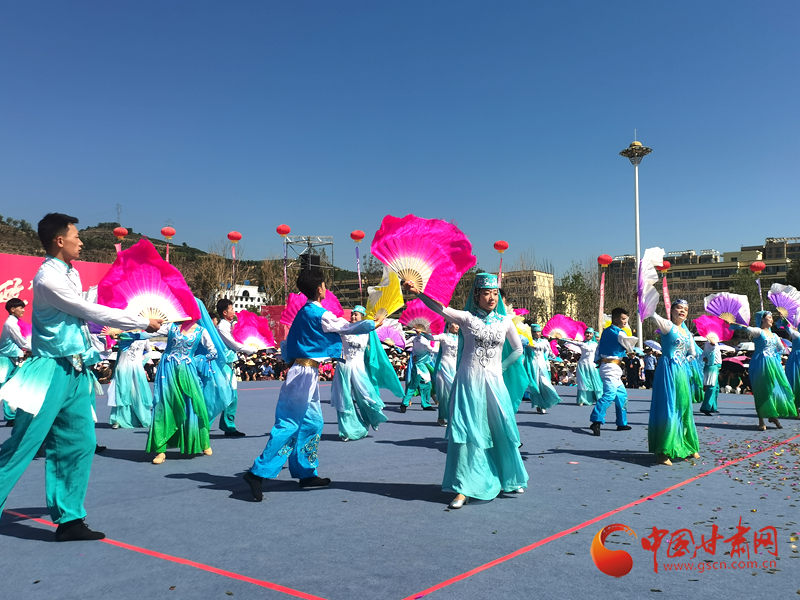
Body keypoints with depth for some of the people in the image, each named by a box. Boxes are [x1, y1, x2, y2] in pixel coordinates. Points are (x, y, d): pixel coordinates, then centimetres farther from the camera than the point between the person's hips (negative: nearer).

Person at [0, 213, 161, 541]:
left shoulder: (70, 273, 12)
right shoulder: (48, 278, -15)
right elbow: (95, 313, -15)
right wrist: (144, 323, -8)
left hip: (75, 373, 9)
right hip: (52, 371, -9)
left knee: (79, 443, 6)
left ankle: (68, 519, 14)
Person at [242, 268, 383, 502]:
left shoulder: (303, 313, 13)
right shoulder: (321, 315, -12)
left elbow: (289, 344, 17)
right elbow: (349, 328, -5)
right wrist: (374, 324, 8)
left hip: (300, 370, 9)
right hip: (306, 374, -9)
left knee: (313, 422, 13)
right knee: (288, 424, -8)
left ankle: (307, 473, 20)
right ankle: (259, 472, -8)